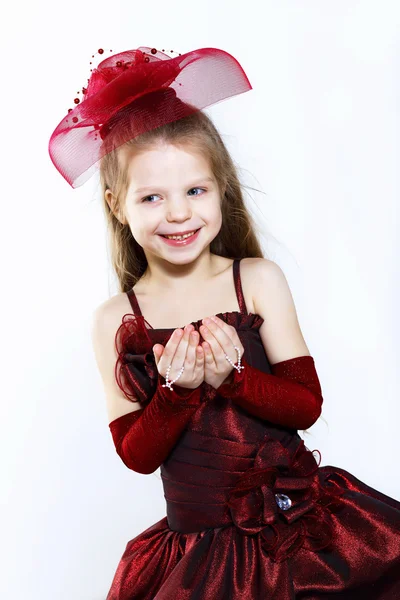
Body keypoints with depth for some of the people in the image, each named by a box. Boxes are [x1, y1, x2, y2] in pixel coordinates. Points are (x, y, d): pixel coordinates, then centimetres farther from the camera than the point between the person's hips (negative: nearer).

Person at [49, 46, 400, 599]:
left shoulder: (258, 281, -3)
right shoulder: (115, 320, -3)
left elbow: (308, 404, -5)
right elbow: (135, 454, -3)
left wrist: (232, 376, -20)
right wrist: (177, 390, -19)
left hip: (300, 521, 1)